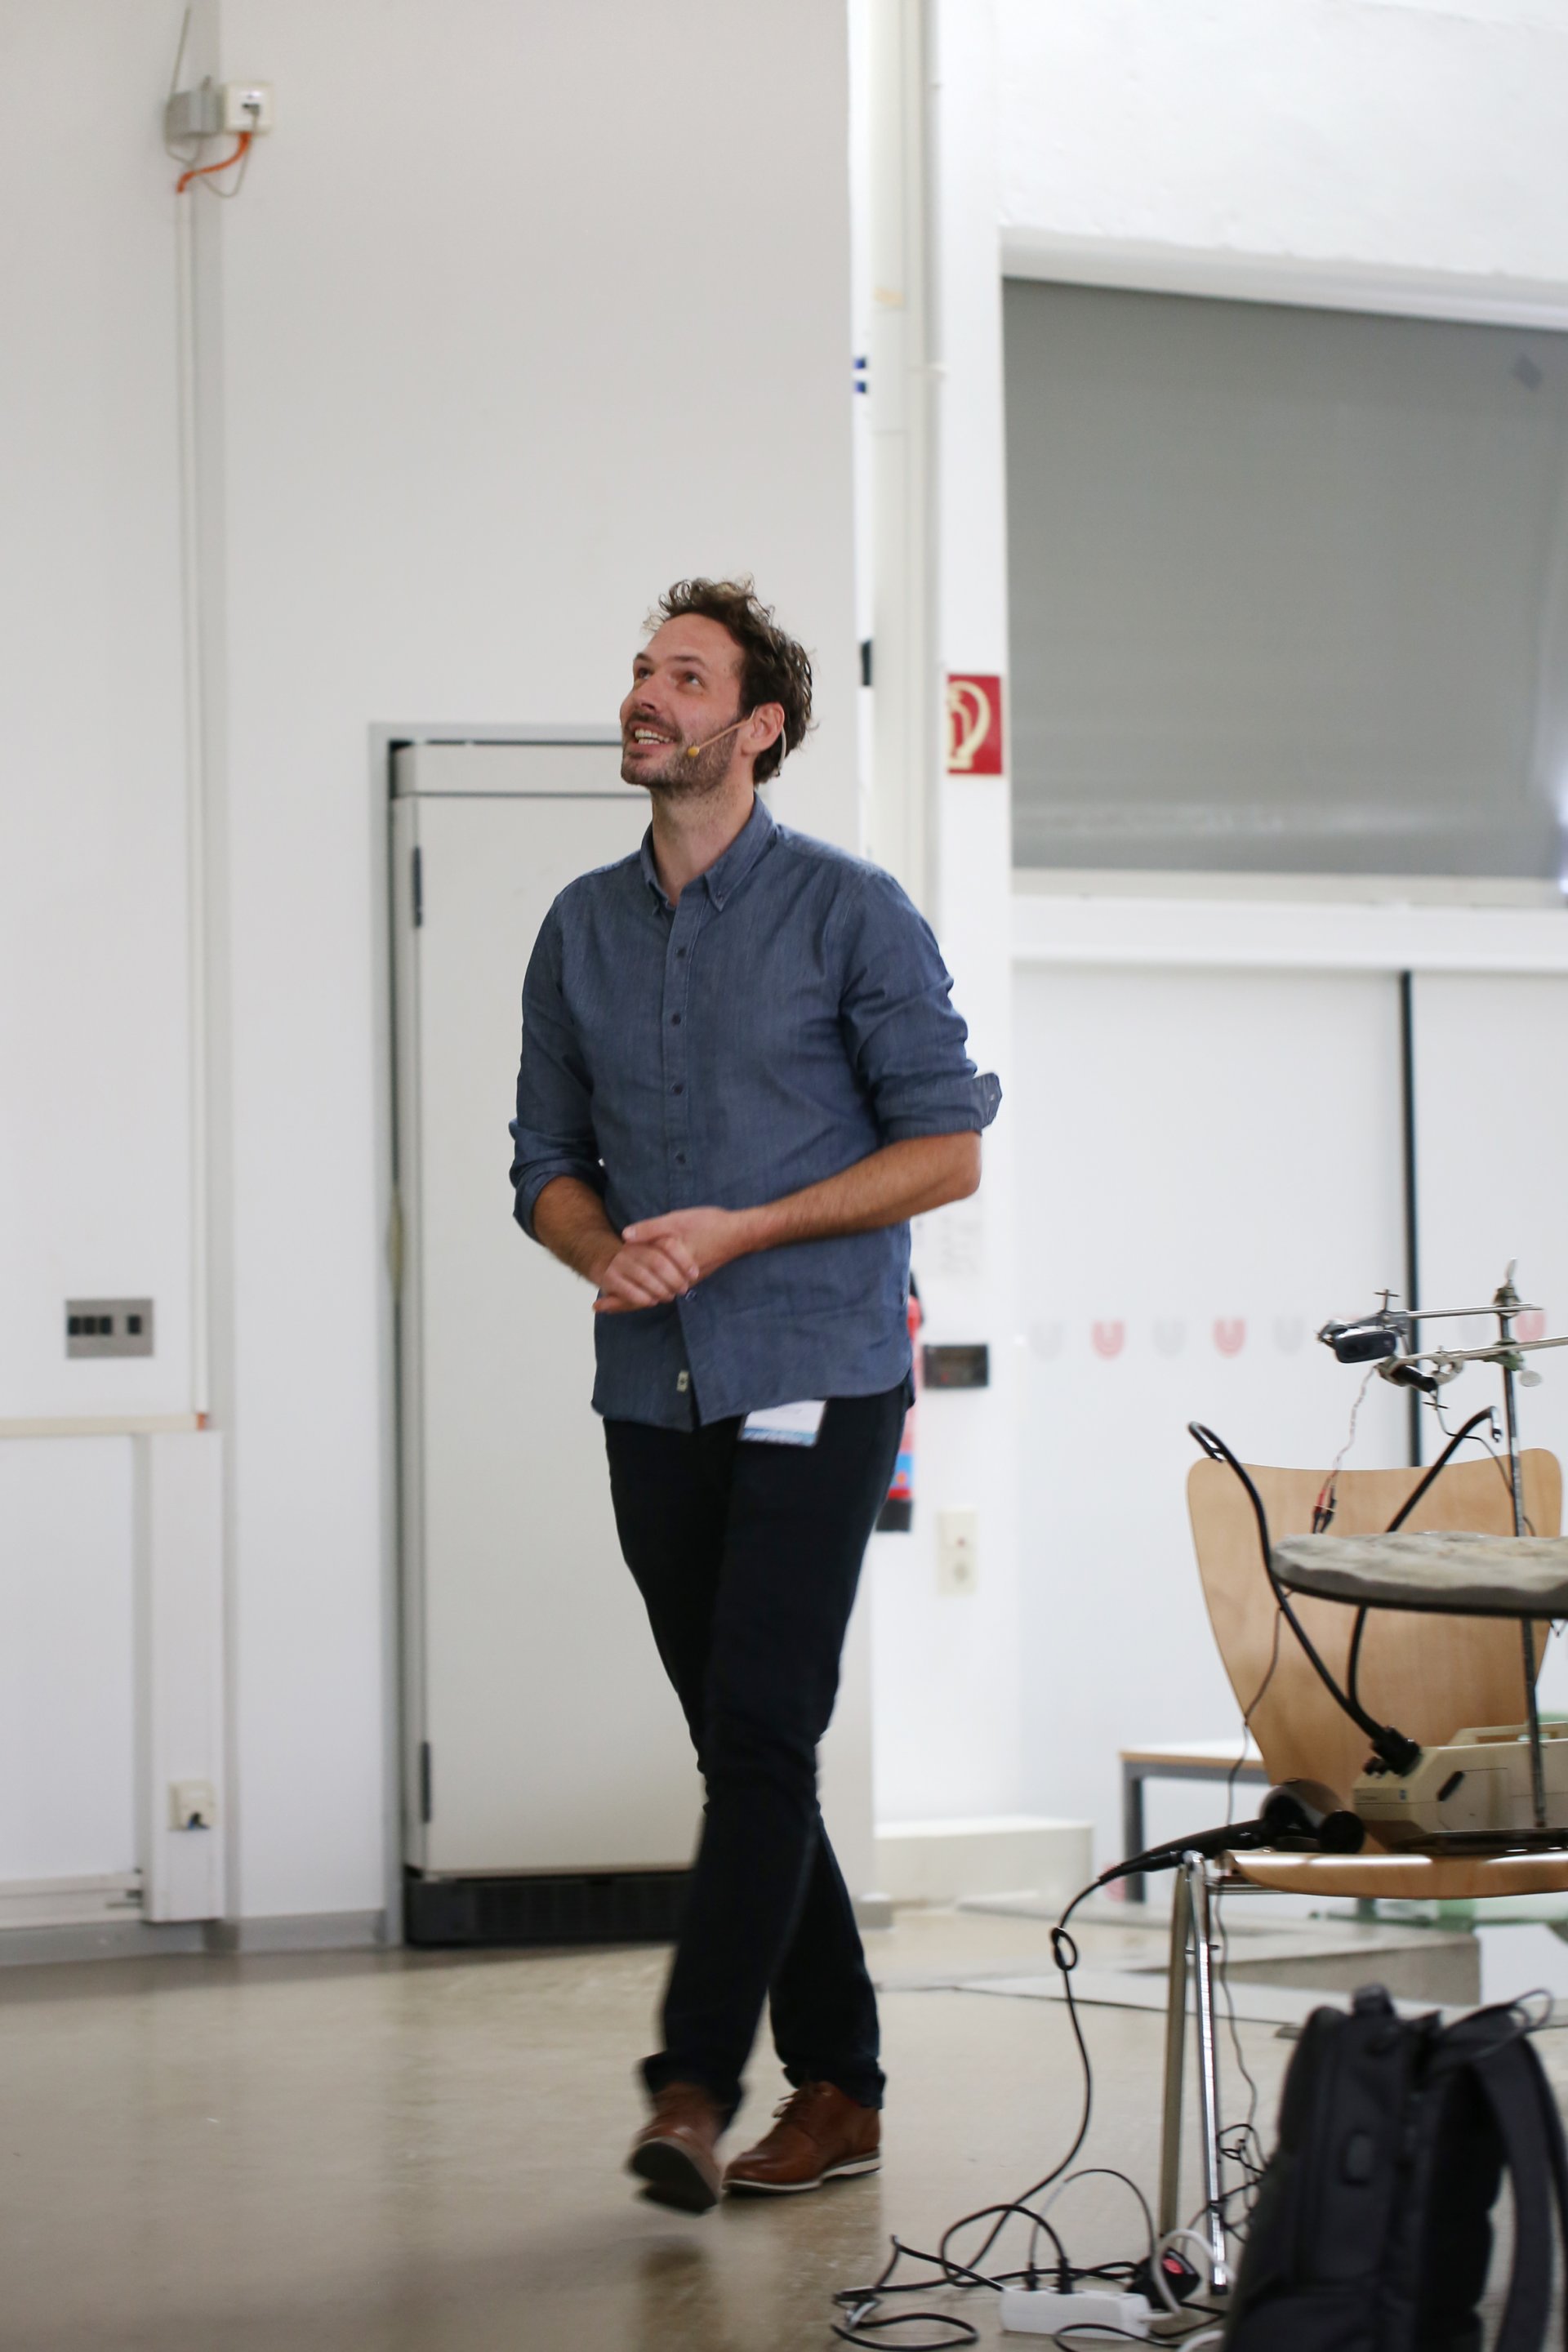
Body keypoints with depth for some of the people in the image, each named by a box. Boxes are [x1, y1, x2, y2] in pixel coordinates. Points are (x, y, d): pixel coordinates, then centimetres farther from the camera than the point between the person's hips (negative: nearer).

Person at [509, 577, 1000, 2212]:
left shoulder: (850, 912, -3)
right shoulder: (582, 930, 12)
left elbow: (947, 1146, -5)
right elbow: (548, 1158, 16)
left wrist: (735, 1232, -13)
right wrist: (605, 1252, -7)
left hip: (814, 1383, -5)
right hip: (654, 1393, 5)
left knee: (760, 1732, -14)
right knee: (736, 1746, 7)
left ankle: (696, 2088, -18)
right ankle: (835, 2087, 15)